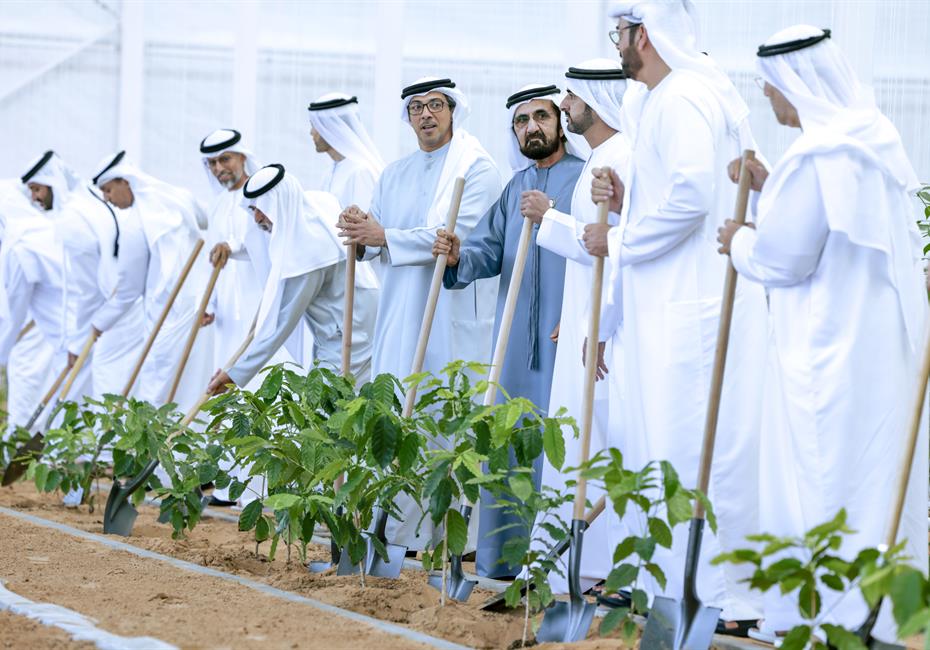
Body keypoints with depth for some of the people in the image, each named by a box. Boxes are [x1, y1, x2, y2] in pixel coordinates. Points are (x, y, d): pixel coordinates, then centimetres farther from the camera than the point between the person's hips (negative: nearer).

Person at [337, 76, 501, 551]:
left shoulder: (476, 169, -1)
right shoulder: (393, 175, 19)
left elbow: (460, 235, -14)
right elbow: (375, 244, 14)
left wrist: (385, 237, -17)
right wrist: (361, 237, -11)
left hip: (454, 313, -6)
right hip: (400, 312, 6)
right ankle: (402, 530, 4)